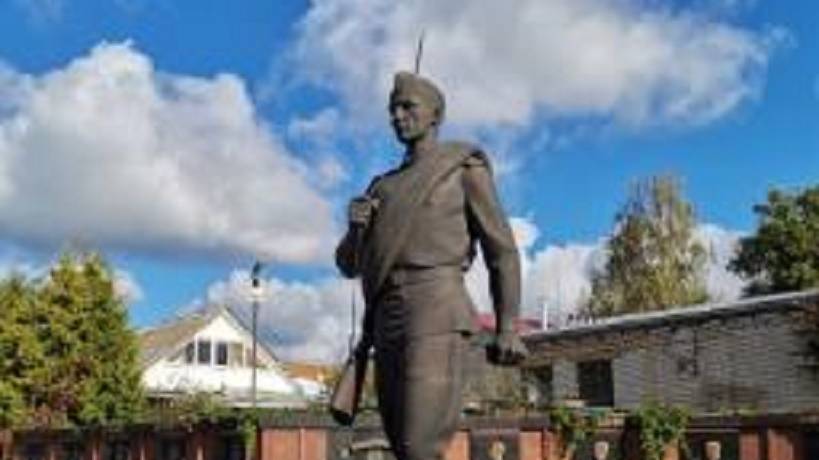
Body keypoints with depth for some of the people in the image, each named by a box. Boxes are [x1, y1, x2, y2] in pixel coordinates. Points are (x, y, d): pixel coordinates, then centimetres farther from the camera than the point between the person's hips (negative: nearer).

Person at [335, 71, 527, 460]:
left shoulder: (464, 167, 9)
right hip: (389, 326, 7)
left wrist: (507, 328, -7)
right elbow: (349, 264, 25)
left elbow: (501, 249, 4)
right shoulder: (383, 187, 26)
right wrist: (355, 227, 2)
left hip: (436, 319, -7)